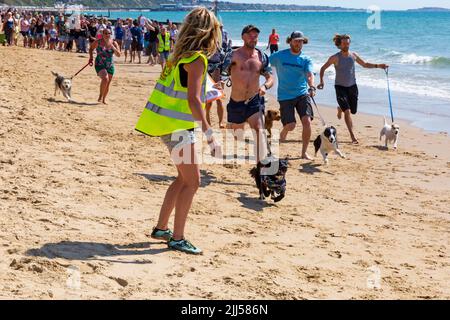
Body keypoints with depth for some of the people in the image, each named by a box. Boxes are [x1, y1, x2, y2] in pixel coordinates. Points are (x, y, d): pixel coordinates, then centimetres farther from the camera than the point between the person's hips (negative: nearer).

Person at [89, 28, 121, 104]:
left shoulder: (114, 43, -1)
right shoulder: (98, 42, -6)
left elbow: (118, 54, -7)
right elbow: (91, 48, 11)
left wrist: (112, 47, -20)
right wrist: (91, 57, -2)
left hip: (110, 66, 4)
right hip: (100, 65, -4)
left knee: (108, 84, 9)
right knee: (105, 79, -27)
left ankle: (104, 99, 31)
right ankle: (100, 96, -9)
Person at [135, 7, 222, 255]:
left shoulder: (181, 54, 10)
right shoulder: (197, 59, -17)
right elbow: (193, 100, -25)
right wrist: (209, 135, -28)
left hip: (169, 122, 9)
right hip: (177, 126, -9)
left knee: (184, 178, 18)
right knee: (192, 182, -3)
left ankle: (161, 228, 25)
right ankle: (177, 239, 1)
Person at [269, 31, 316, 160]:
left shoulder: (306, 59, 3)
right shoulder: (279, 56, -1)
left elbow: (310, 75, -14)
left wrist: (312, 87, -33)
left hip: (302, 94, 2)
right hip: (285, 96, -2)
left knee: (307, 121, -14)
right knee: (290, 125, -9)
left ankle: (304, 152, 1)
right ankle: (282, 135, 29)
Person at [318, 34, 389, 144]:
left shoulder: (353, 55, 0)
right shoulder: (335, 58, -12)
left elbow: (364, 64, 14)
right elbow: (323, 68, -1)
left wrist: (378, 66, 3)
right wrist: (321, 81, -11)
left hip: (352, 86, 5)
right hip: (340, 87, -5)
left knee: (353, 111, 12)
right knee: (347, 111, -16)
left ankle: (340, 109, 49)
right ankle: (353, 136, -13)